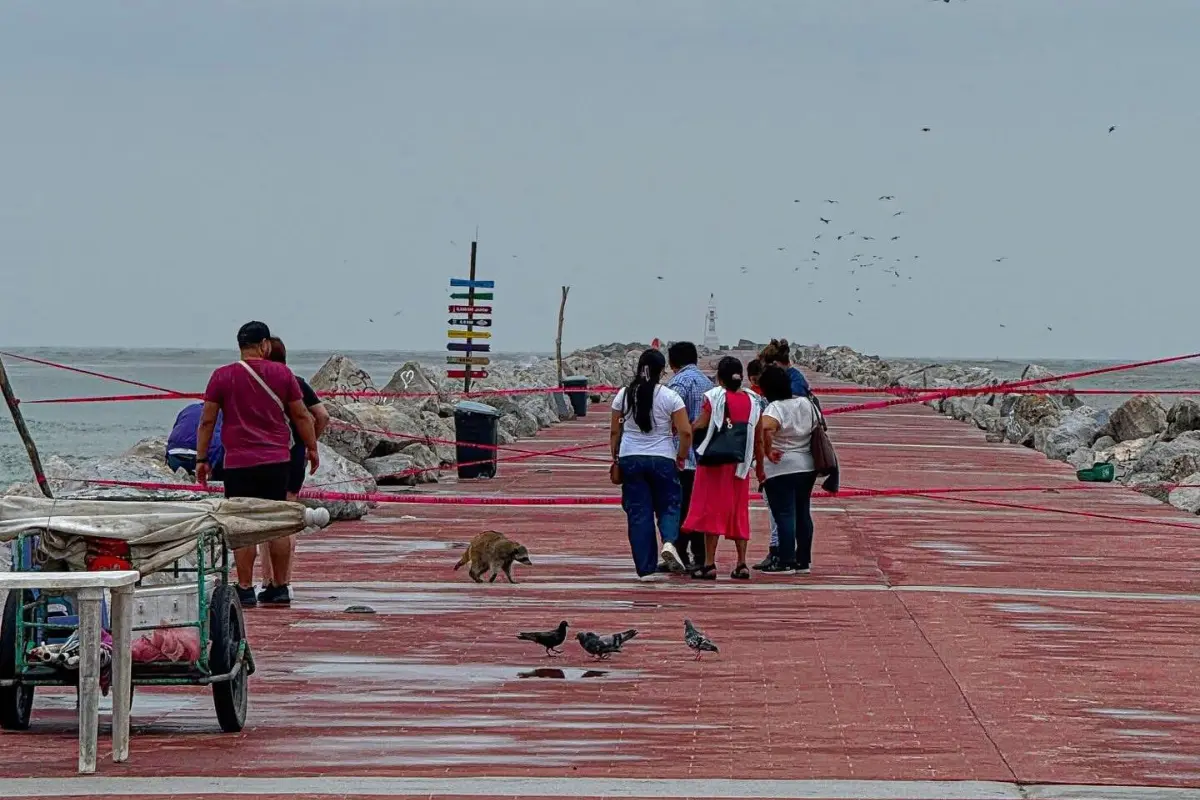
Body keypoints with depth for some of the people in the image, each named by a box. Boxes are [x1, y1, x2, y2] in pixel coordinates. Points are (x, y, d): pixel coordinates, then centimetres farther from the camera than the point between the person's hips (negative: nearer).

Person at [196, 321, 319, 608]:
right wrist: (312, 448, 22)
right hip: (278, 460, 2)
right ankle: (280, 587, 12)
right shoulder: (283, 374, 3)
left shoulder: (222, 377, 0)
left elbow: (207, 421, 1)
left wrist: (201, 459, 8)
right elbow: (301, 416, 10)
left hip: (239, 463, -2)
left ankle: (245, 590, -2)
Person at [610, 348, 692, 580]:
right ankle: (669, 541, -19)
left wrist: (615, 458, 17)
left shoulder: (624, 395, 2)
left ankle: (646, 569, 4)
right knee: (668, 506, 12)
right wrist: (681, 457, 4)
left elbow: (615, 432, 6)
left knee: (638, 513, 5)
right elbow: (686, 432, -9)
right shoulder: (669, 396, -5)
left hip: (630, 459, 2)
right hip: (662, 459, -2)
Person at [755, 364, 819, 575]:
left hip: (781, 469, -7)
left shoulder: (775, 408, -17)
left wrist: (768, 452, -25)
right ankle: (803, 560, 18)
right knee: (803, 513, 14)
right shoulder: (806, 403, 6)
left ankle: (786, 561, -5)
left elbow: (765, 427, -36)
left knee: (784, 514, -4)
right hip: (807, 466, 7)